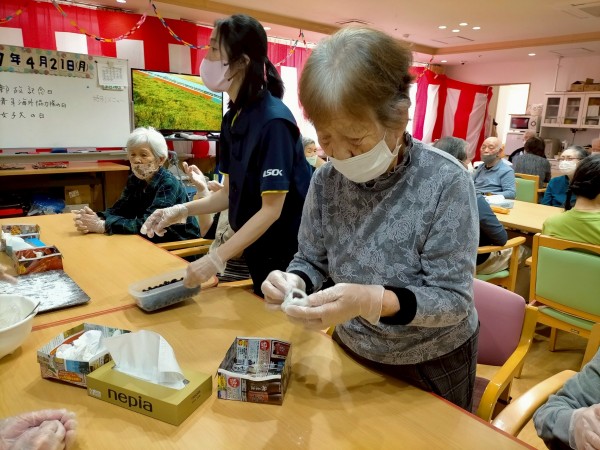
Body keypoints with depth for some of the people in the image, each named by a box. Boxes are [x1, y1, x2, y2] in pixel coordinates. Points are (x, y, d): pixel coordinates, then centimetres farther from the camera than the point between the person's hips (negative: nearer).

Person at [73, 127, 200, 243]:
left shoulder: (169, 184, -21)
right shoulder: (135, 180, 1)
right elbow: (118, 209, -6)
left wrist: (101, 226, -30)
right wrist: (97, 218, -26)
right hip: (155, 243, 6)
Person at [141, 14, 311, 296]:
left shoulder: (274, 121, -23)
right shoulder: (232, 118, 2)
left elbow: (272, 209, -23)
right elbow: (230, 193, 6)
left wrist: (216, 259, -24)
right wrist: (182, 210, -8)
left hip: (288, 252, -7)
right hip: (257, 248, 8)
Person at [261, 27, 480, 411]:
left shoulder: (447, 183, -26)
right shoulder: (326, 180, -13)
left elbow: (454, 300, -24)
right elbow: (312, 260, -3)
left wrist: (370, 300, -40)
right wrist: (295, 281, -26)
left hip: (434, 365, -3)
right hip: (352, 352, 4)